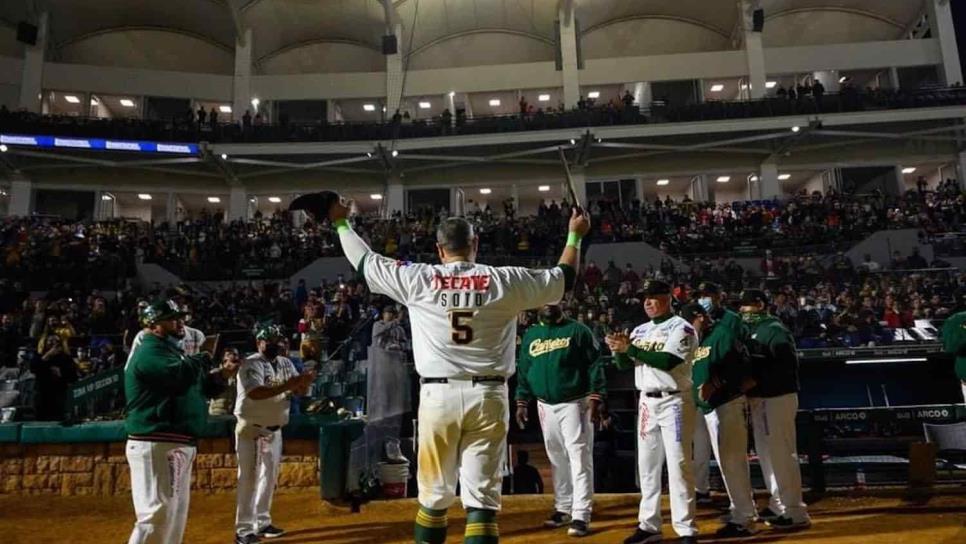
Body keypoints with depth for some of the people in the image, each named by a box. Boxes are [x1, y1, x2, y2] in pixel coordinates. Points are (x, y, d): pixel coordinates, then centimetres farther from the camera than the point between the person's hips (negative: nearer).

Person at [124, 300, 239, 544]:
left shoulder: (170, 350, 21)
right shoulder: (150, 351, -11)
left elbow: (196, 388, 25)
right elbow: (181, 375, -29)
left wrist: (219, 377, 7)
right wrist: (205, 358, -10)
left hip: (178, 444, 10)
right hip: (157, 445, -10)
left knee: (176, 515, 17)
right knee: (157, 515, -11)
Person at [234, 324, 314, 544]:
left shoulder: (286, 363, 7)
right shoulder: (250, 364, -14)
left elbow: (299, 391, 0)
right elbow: (255, 393, -29)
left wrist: (304, 382, -23)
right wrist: (286, 385, -36)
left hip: (275, 430, 7)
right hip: (252, 429, -7)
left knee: (269, 477, 15)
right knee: (249, 479, -4)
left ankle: (262, 522, 27)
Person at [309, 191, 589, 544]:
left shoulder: (418, 279, 0)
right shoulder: (504, 280, 1)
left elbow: (364, 260, 13)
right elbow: (564, 278, 14)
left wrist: (341, 223, 29)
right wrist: (575, 235, 29)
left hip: (438, 396, 1)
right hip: (488, 396, 0)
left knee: (434, 494, 14)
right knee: (482, 498, 3)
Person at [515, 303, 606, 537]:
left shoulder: (578, 330, -4)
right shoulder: (530, 335, 10)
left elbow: (595, 366, -8)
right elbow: (523, 370, 13)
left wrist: (596, 397, -16)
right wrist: (521, 402, 7)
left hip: (574, 403, -5)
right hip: (545, 405, 5)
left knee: (579, 458, -6)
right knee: (556, 459, 13)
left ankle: (581, 516, -3)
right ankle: (563, 508, 24)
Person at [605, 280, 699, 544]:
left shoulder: (681, 328, -8)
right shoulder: (640, 330, 12)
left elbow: (667, 361, -23)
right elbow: (624, 365, 9)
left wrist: (629, 347, -24)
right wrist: (619, 348, -12)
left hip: (674, 402, -7)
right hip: (647, 402, 7)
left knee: (678, 465, -5)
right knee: (647, 465, 11)